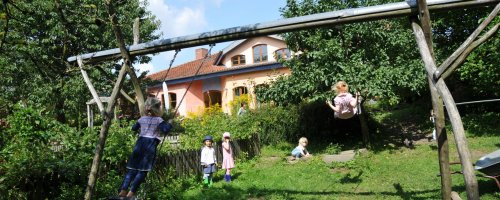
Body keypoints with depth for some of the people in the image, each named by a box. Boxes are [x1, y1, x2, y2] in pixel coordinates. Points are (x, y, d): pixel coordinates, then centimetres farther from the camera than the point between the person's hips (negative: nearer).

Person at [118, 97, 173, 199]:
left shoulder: (142, 119, 13)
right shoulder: (159, 120, -3)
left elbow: (134, 128, 27)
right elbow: (165, 130, -16)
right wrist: (169, 123, 1)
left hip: (140, 143, 5)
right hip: (151, 145, -5)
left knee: (132, 168, 9)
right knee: (143, 170, -2)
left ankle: (123, 190, 1)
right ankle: (131, 192, -8)